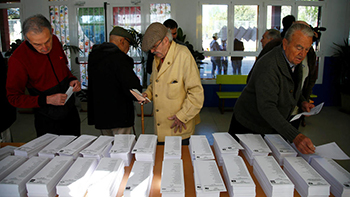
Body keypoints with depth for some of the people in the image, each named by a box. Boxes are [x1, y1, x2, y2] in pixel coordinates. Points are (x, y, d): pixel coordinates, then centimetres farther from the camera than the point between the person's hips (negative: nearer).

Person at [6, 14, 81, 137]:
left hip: (71, 112, 6)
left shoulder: (55, 41, -5)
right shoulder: (18, 59, -22)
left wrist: (71, 80, -7)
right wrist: (47, 100, -25)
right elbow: (14, 98, -15)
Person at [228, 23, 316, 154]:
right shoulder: (269, 66, -30)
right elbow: (266, 108, -40)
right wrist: (294, 136, -47)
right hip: (249, 127, -7)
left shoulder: (296, 61, -2)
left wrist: (301, 101, -2)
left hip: (275, 127, 8)